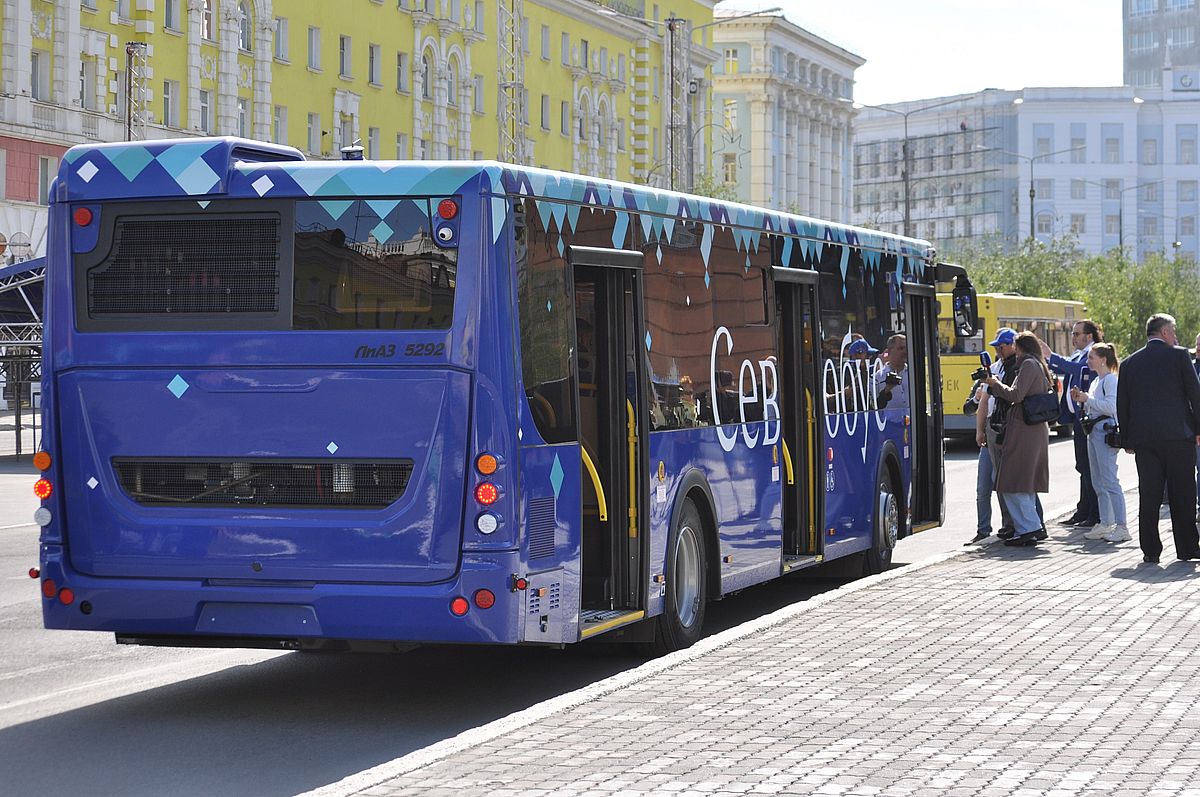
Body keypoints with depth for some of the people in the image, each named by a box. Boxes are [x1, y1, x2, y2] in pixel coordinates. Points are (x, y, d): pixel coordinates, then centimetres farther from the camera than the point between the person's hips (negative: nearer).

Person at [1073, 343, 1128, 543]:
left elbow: (1111, 406, -21)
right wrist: (1080, 400, 8)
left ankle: (1121, 526, -12)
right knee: (1098, 482, 11)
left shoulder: (1110, 380, -10)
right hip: (1093, 431, 10)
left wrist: (1088, 399, -17)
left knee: (1109, 481, -12)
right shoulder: (1096, 381, 18)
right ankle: (1105, 524, 16)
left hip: (1105, 431, -10)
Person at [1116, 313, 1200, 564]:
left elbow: (1122, 405, 9)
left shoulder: (1129, 363, 8)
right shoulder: (1178, 355, -2)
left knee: (1148, 494, 4)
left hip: (1143, 437, 3)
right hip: (1177, 435, -3)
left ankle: (1150, 549, 2)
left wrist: (1127, 439, 15)